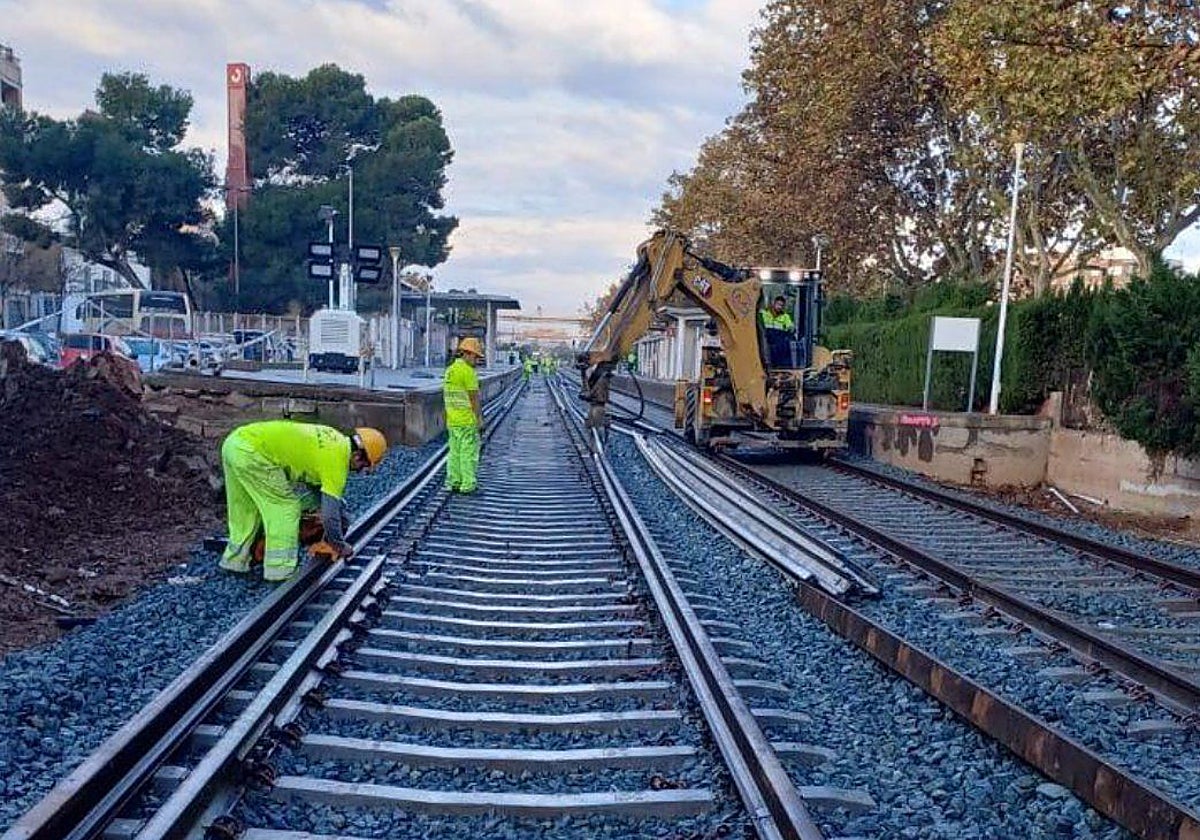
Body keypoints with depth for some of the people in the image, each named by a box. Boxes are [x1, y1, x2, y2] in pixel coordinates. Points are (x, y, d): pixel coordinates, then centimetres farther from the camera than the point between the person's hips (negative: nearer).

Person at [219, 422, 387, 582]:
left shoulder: (336, 440, 17)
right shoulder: (337, 459, -8)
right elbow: (330, 514, -5)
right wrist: (340, 546, 11)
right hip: (251, 452, -9)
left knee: (245, 509, 23)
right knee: (285, 507, 1)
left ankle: (235, 560, 34)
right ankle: (280, 570, 3)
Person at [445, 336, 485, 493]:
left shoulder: (450, 370, 12)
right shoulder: (468, 371, -15)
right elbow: (474, 397, -16)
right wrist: (480, 418, -10)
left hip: (452, 420, 8)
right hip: (468, 420, -8)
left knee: (455, 451, 13)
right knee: (469, 452, -2)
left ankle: (453, 483, 15)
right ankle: (467, 485, 1)